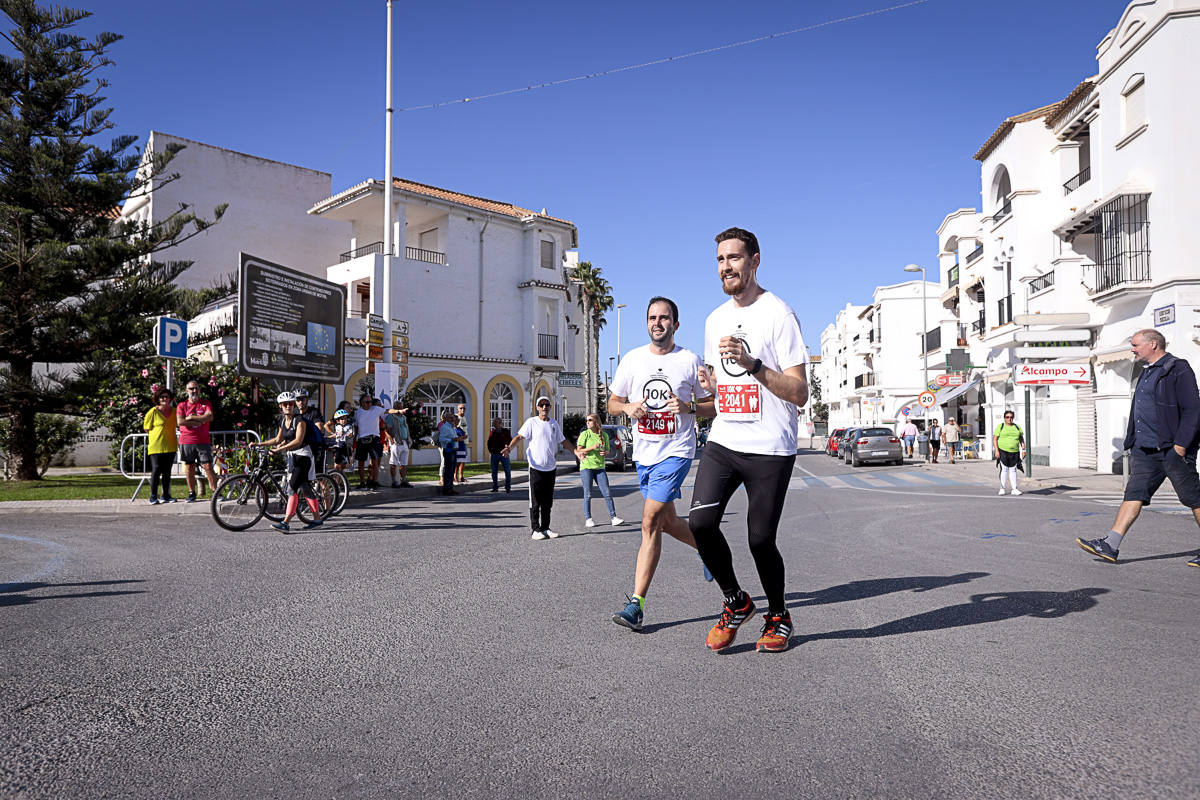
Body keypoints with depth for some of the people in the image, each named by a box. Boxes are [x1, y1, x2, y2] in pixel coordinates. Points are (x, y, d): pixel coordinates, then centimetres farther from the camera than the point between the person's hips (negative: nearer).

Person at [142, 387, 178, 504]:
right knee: (156, 470, -6)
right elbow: (146, 428, 1)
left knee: (167, 471, 8)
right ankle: (153, 496, 0)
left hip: (170, 446, 5)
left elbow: (179, 424, 25)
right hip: (156, 445, -4)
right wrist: (158, 434, 1)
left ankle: (166, 495, 15)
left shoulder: (174, 411, 9)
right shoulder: (153, 412, -5)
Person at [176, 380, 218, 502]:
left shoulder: (206, 403, 9)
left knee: (208, 466, -4)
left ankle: (216, 491, 1)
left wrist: (192, 417, -9)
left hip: (203, 441, -1)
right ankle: (191, 493, 13)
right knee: (189, 468, 5)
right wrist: (200, 421, -10)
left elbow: (210, 417, -9)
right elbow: (180, 422, -8)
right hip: (186, 441, 1)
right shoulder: (182, 405, 8)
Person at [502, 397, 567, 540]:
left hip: (550, 467, 5)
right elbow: (520, 436, -12)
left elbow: (562, 440, 23)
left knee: (548, 501, 10)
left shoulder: (554, 423, 13)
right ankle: (535, 530, 5)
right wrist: (510, 447, -29)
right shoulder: (531, 422, -2)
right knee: (535, 501, -1)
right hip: (536, 467, -5)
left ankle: (545, 528, 19)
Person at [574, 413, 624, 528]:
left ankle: (613, 517, 3)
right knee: (588, 494, 0)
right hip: (586, 467, -3)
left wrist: (605, 453, -7)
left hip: (600, 467, 3)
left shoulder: (604, 435, 8)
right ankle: (588, 519, 8)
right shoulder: (584, 434, -2)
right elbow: (578, 451, -5)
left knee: (607, 493, -2)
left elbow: (607, 450, 17)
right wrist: (593, 447, -16)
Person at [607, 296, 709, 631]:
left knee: (650, 521, -13)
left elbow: (712, 406, 5)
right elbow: (613, 402, 13)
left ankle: (636, 604, -9)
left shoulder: (690, 361, -1)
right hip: (643, 453, 5)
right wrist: (628, 407, -9)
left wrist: (688, 407, -15)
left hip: (676, 451, -5)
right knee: (667, 522, 15)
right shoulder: (632, 359, 7)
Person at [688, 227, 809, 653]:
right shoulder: (715, 320, 14)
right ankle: (735, 602, 13)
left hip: (770, 449, -5)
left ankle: (778, 617, 27)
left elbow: (799, 394, -11)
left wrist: (752, 364, -24)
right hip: (723, 442, 5)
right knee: (700, 521, -11)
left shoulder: (779, 314, -7)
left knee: (761, 539, -1)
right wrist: (710, 388, 2)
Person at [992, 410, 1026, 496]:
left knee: (1013, 470, 4)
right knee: (1004, 469, -6)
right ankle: (1002, 489, 0)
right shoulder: (1000, 427, 1)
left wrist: (1023, 450, 5)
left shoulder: (1017, 427, 12)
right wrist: (996, 450, -12)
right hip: (1003, 451, -3)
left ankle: (1014, 489, 6)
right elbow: (994, 439, -3)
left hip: (1014, 452, 3)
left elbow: (1021, 439, 15)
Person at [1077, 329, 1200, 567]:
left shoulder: (1178, 369, -8)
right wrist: (1133, 445, 21)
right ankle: (1110, 546, -7)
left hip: (1172, 449, -8)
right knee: (1134, 494, 0)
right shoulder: (1147, 372, 19)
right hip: (1145, 449, 8)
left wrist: (1180, 445, -19)